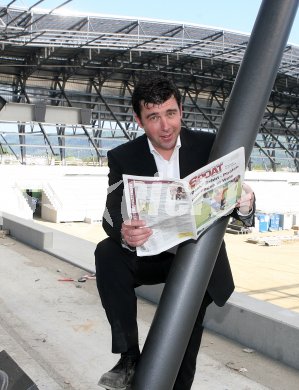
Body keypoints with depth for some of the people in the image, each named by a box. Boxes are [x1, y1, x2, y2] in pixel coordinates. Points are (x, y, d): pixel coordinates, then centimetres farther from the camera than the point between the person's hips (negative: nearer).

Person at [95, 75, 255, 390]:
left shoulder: (209, 146, -9)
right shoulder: (123, 158, -8)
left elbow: (233, 202, -7)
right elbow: (111, 216, -19)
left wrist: (245, 206, -33)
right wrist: (123, 234, -43)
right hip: (148, 256, 0)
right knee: (107, 253, -29)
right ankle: (129, 357, -21)